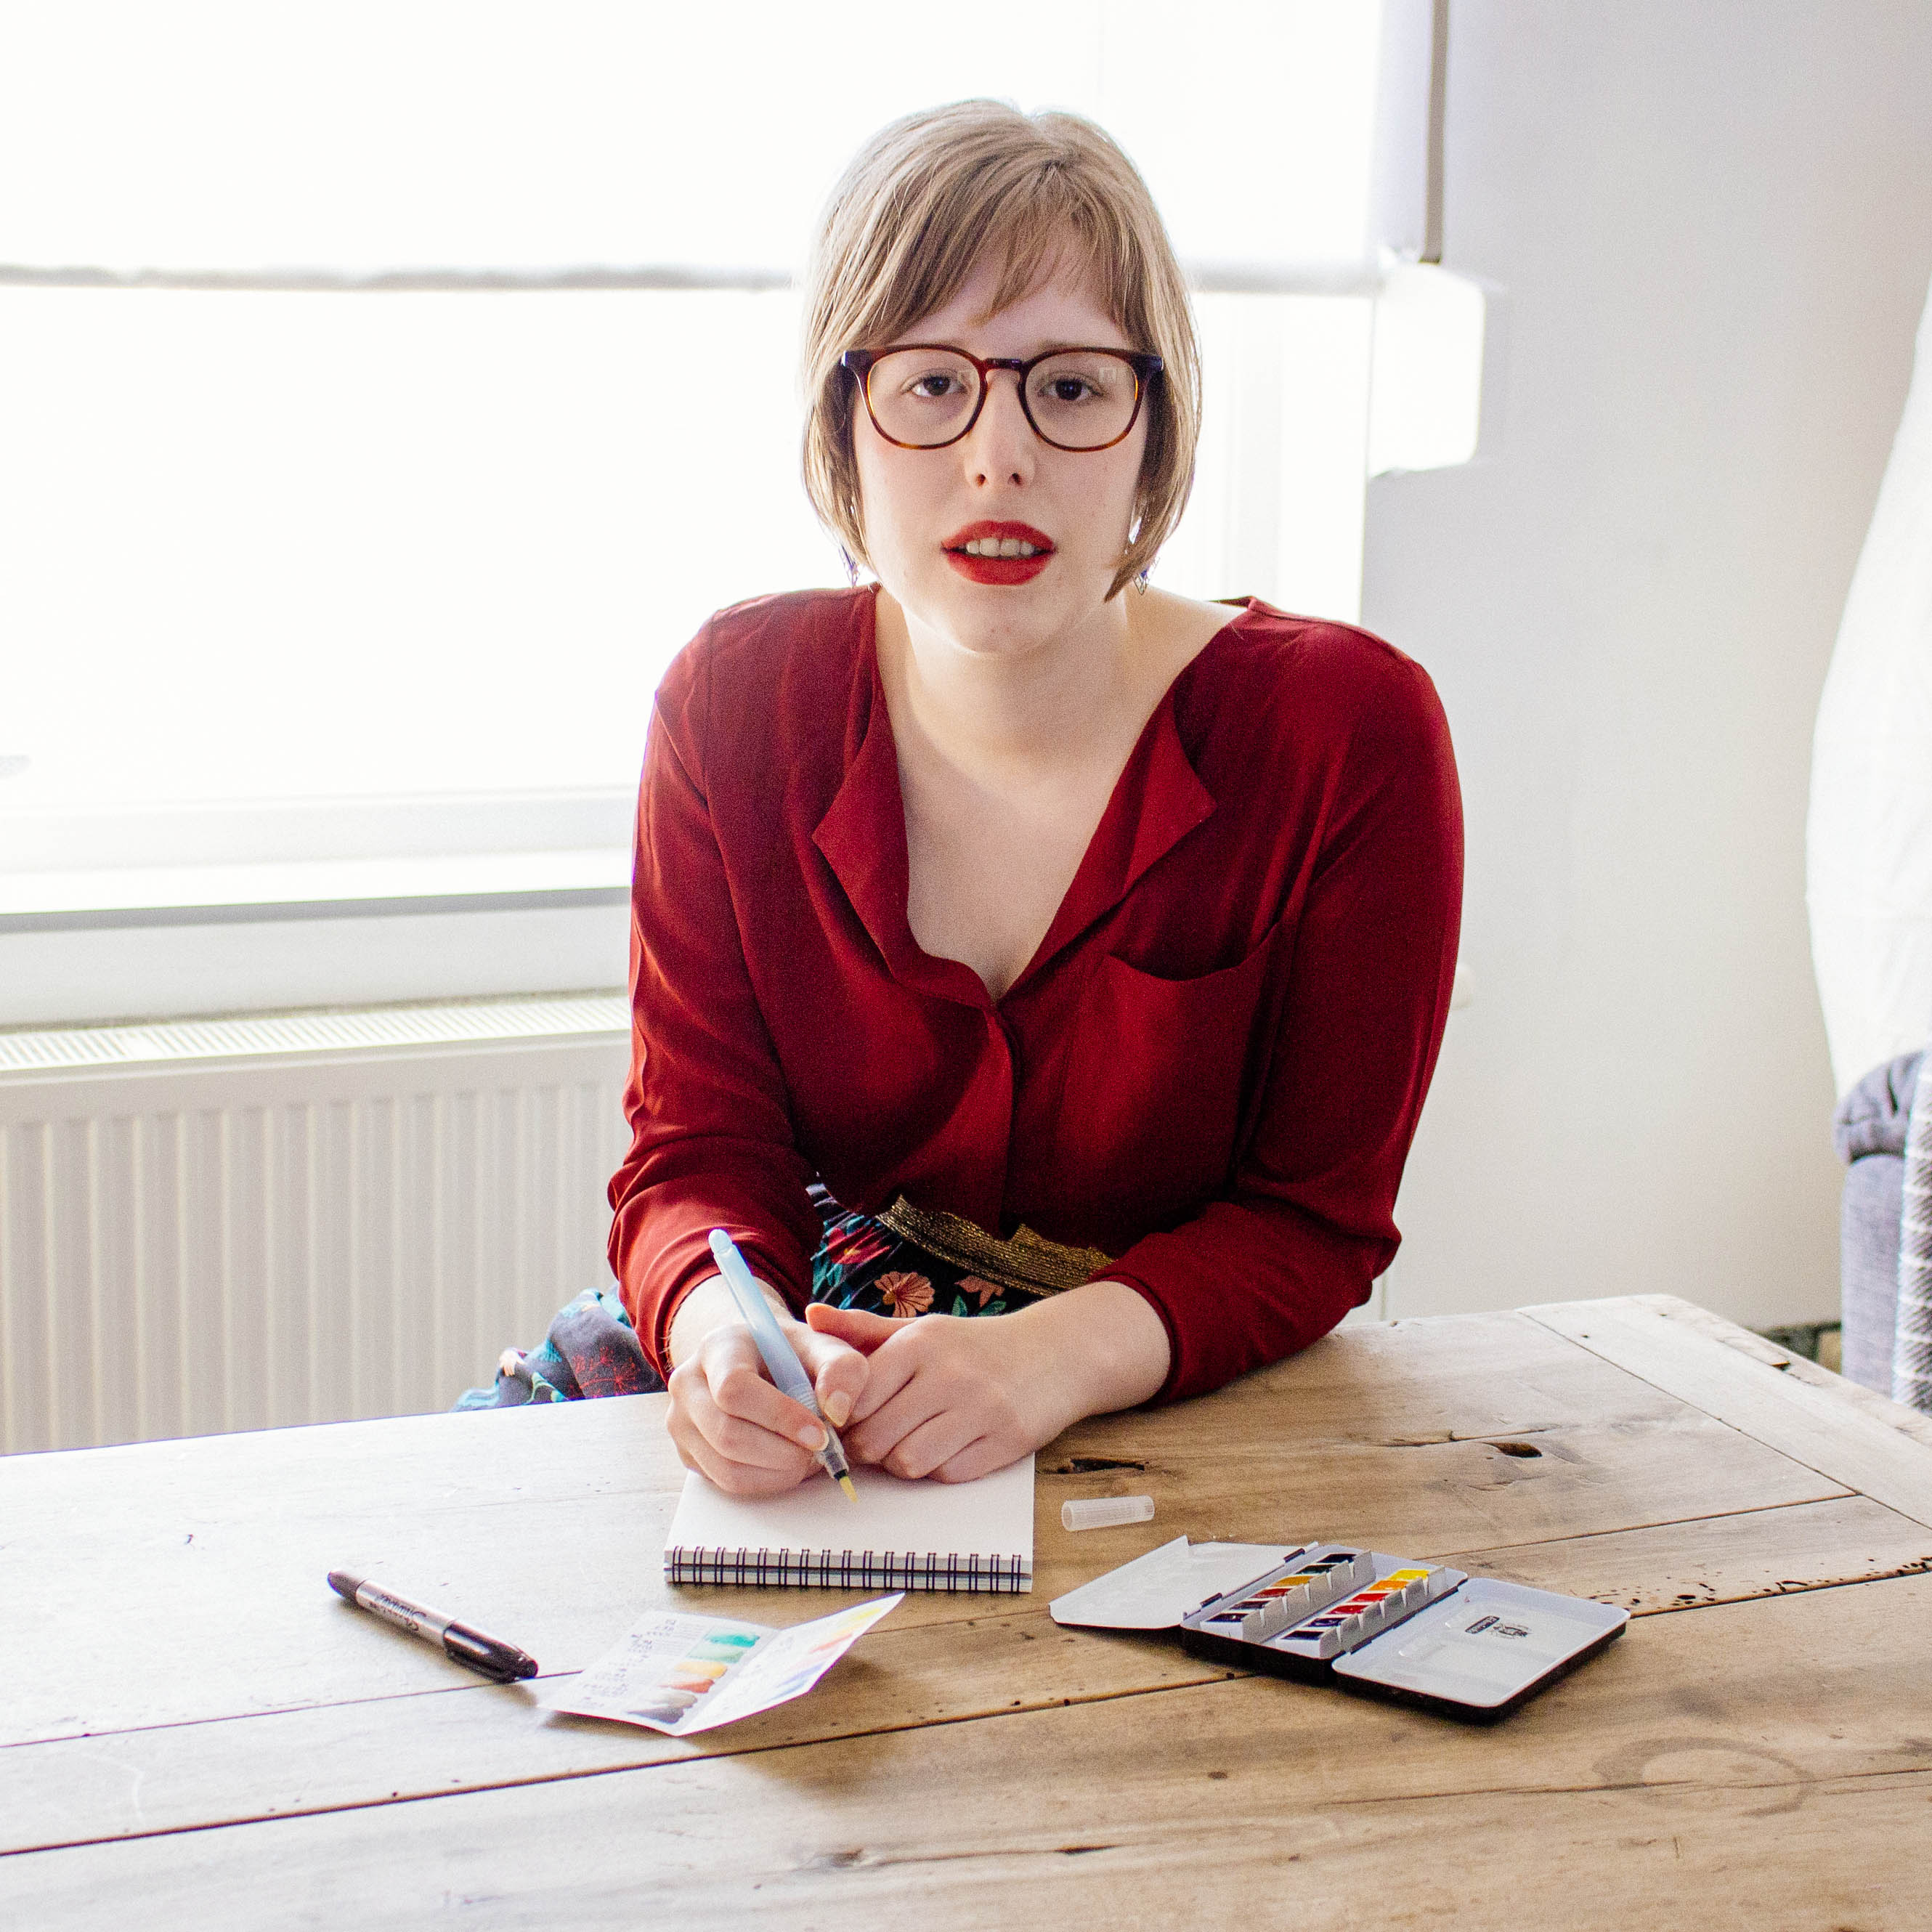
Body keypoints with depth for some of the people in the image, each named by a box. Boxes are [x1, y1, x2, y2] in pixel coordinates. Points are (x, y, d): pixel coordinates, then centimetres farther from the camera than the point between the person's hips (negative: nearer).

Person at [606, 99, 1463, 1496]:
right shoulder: (737, 701, -6)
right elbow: (700, 1145, -7)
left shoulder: (1349, 734, -15)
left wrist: (1060, 1353, -32)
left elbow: (1313, 1219, -12)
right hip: (821, 1314, 3)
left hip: (1177, 1401, -3)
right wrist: (724, 1329, -31)